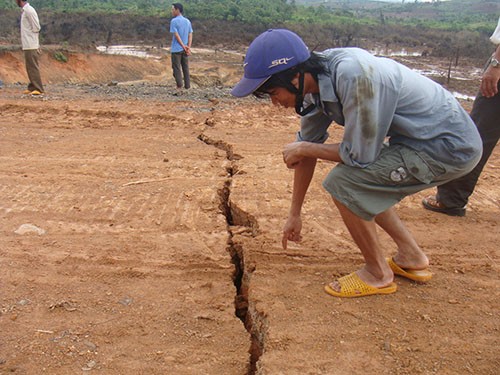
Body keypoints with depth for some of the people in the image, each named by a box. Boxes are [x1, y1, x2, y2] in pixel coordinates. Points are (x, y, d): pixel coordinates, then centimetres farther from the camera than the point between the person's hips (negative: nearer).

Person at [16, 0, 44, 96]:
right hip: (27, 45, 9)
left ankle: (38, 89, -6)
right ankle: (32, 87, 18)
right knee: (30, 67, 12)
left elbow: (36, 28, -15)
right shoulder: (24, 11, 16)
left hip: (31, 46, -9)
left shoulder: (29, 10, -12)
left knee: (33, 67, -8)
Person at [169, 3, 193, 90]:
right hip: (184, 50, 5)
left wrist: (184, 47, -13)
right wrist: (188, 48, -6)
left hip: (176, 49, -5)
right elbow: (190, 36, 2)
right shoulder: (188, 21, 10)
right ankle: (187, 86, 8)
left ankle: (179, 86, -5)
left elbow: (176, 35, -14)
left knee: (176, 68, 0)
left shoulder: (174, 21, -8)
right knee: (186, 68, 8)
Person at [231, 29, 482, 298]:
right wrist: (294, 214, 15)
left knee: (342, 183, -16)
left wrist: (302, 149, -7)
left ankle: (378, 274, 4)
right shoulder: (316, 79, -2)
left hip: (450, 145, -9)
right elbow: (308, 144, 8)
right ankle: (411, 258, 26)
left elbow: (360, 154, -24)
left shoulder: (353, 76, -31)